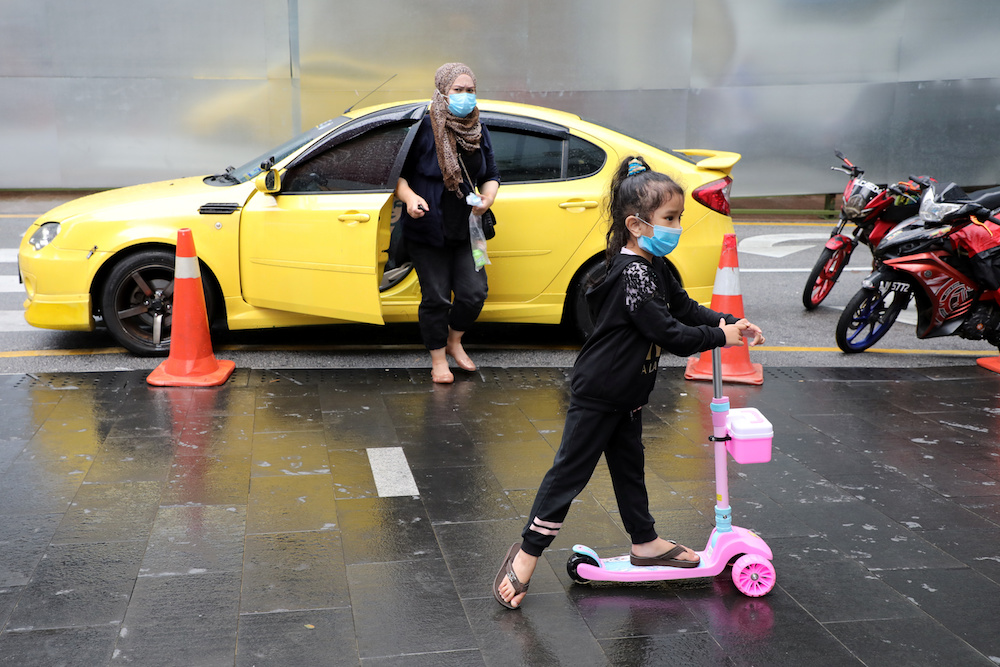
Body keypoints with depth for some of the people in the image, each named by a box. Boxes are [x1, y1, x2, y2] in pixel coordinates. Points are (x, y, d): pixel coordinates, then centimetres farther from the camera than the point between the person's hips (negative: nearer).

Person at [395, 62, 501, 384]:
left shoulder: (479, 131, 7)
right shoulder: (424, 128, -11)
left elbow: (491, 175, 13)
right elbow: (398, 172, -9)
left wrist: (488, 196, -9)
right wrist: (409, 196, -28)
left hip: (465, 230, 5)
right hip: (428, 230, -5)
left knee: (474, 292, 2)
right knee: (436, 297, 1)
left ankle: (454, 341, 30)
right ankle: (438, 359, 20)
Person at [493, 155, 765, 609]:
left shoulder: (652, 267, 7)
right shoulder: (631, 275, -25)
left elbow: (684, 308, 14)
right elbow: (668, 333, -26)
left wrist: (731, 322, 1)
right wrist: (719, 337, -16)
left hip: (627, 395, 10)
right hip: (597, 394, -10)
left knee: (629, 466, 20)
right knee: (570, 471, -3)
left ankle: (645, 543, 34)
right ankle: (527, 554, 7)